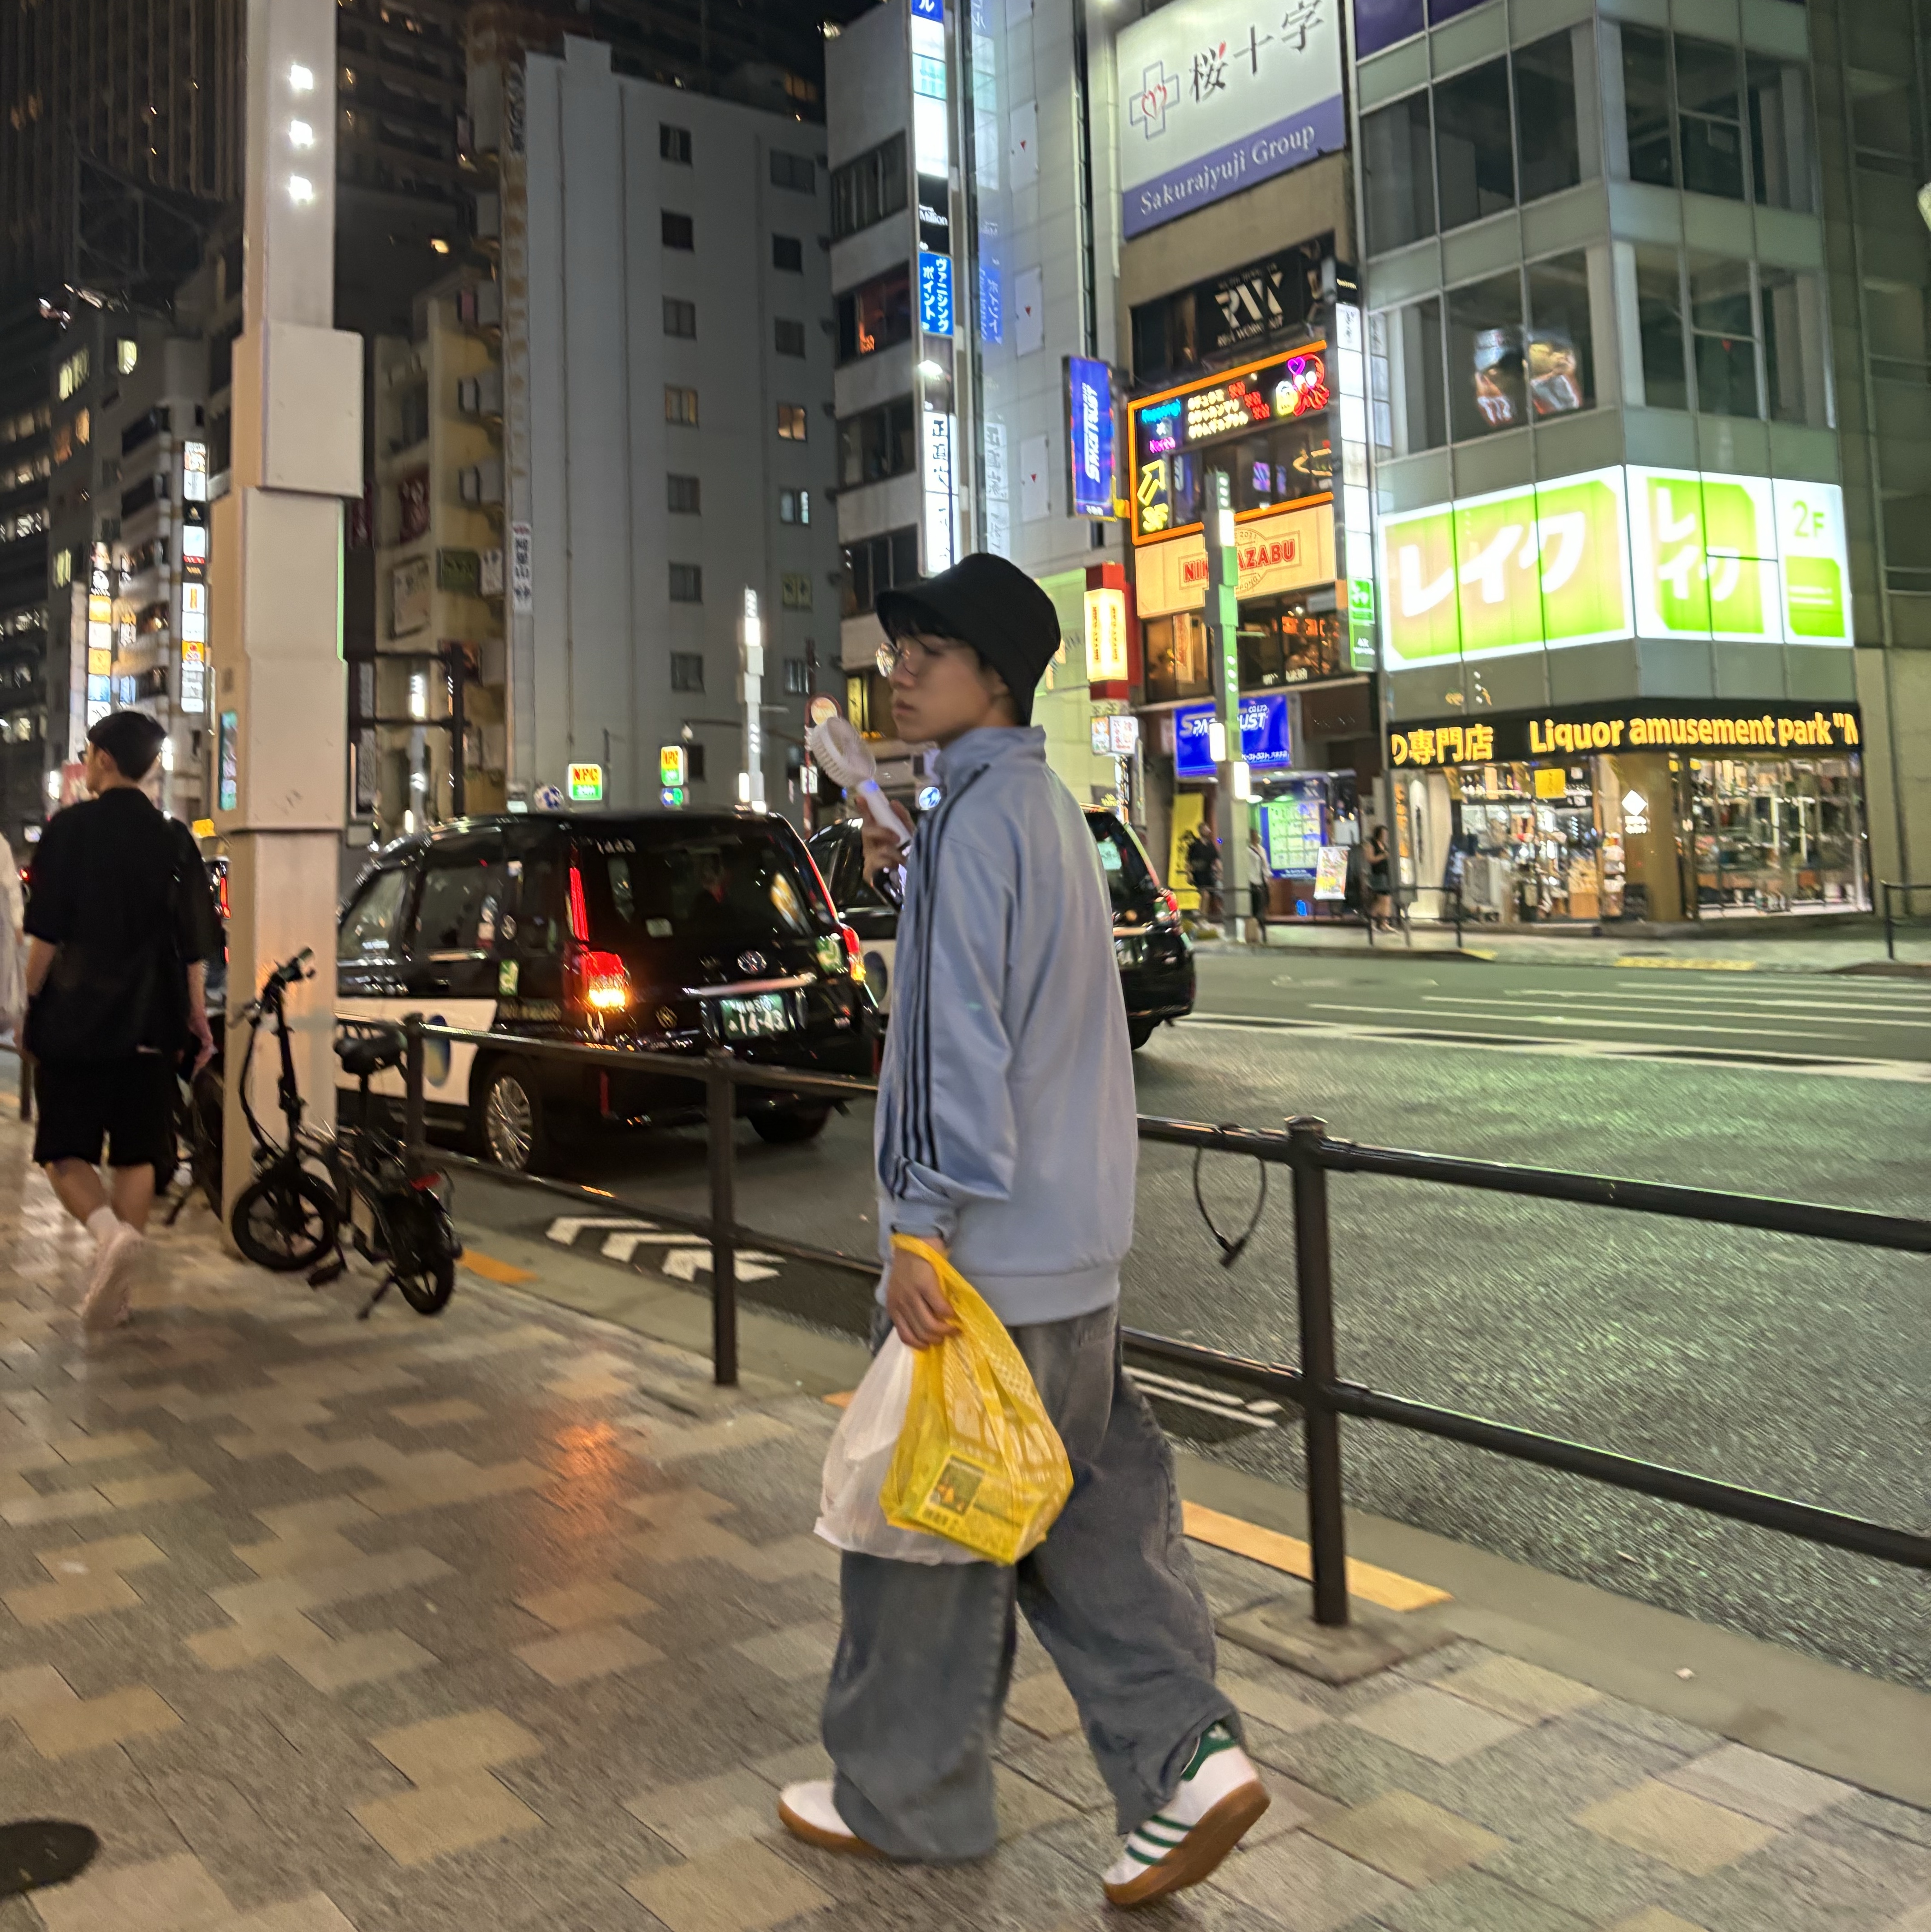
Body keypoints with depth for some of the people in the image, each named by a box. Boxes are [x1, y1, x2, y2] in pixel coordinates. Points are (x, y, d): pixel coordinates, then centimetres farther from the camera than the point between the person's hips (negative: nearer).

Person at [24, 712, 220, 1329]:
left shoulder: (71, 828, -5)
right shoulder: (174, 838, 5)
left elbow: (46, 933, -8)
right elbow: (195, 944, 5)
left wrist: (32, 1000, 1)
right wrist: (197, 1014, 11)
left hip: (74, 1017, -3)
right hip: (149, 1023, 3)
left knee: (64, 1150, 6)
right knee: (138, 1151, 9)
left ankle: (110, 1230, -22)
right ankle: (114, 1289, 9)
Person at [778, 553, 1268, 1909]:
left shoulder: (975, 811, -15)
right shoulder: (1047, 805, 14)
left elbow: (958, 1031, -22)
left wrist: (923, 1224, -22)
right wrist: (907, 875, 13)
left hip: (990, 1243, -9)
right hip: (1078, 1240, 9)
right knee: (1089, 1506, 15)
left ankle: (903, 1800, 21)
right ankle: (1186, 1757, 15)